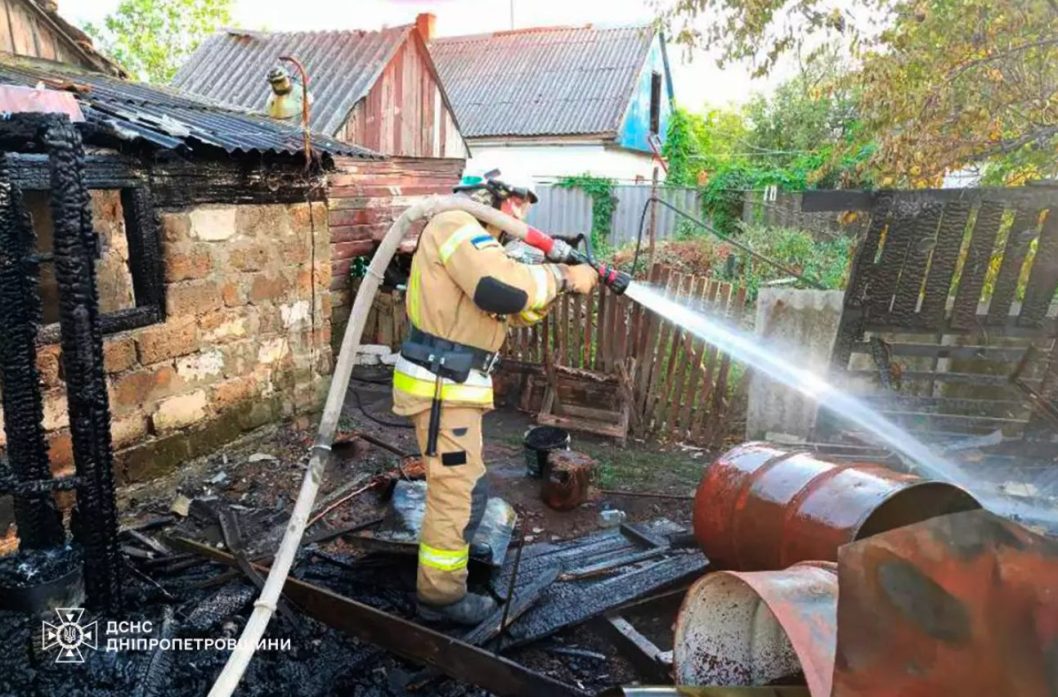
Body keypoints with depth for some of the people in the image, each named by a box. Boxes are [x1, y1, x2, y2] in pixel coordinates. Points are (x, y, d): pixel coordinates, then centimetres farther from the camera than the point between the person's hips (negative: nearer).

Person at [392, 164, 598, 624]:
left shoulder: (474, 238, 19)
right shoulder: (456, 225, -14)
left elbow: (515, 311, 17)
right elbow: (504, 289, -31)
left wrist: (560, 281, 4)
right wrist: (560, 276, -16)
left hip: (452, 384, 11)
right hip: (441, 386, -11)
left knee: (456, 487, 24)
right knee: (459, 493, -1)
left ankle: (443, 565, 43)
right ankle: (441, 597, 15)